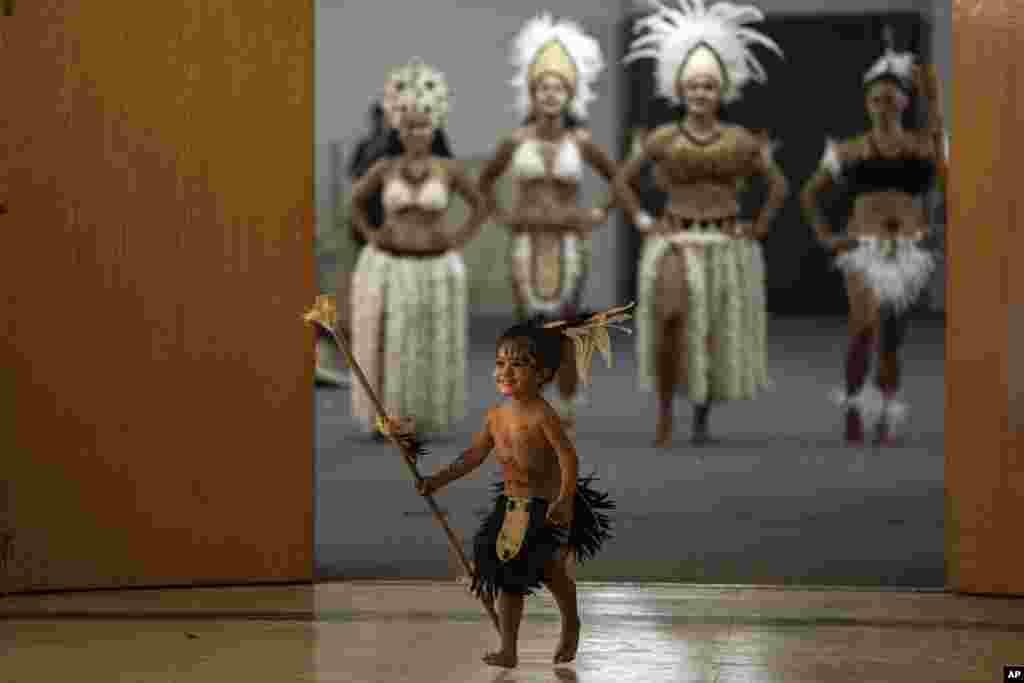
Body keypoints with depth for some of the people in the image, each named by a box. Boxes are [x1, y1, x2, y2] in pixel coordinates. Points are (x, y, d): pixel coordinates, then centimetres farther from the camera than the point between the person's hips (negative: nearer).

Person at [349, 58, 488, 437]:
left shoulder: (449, 169, -3)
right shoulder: (384, 168, -1)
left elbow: (480, 206, 8)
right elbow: (356, 200, 14)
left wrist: (457, 241, -1)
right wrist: (370, 236, 3)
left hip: (436, 270, 0)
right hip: (387, 268, 0)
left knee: (433, 351, 3)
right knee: (388, 348, 0)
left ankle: (426, 417, 18)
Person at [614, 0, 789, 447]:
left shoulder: (741, 141, 1)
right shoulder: (662, 139, 0)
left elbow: (779, 185, 10)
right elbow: (622, 180, 11)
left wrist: (758, 228, 3)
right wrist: (642, 222, 2)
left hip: (727, 247, 2)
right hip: (676, 243, -2)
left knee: (717, 337, 5)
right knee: (670, 314, -27)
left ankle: (702, 420, 26)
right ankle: (664, 413, -15)